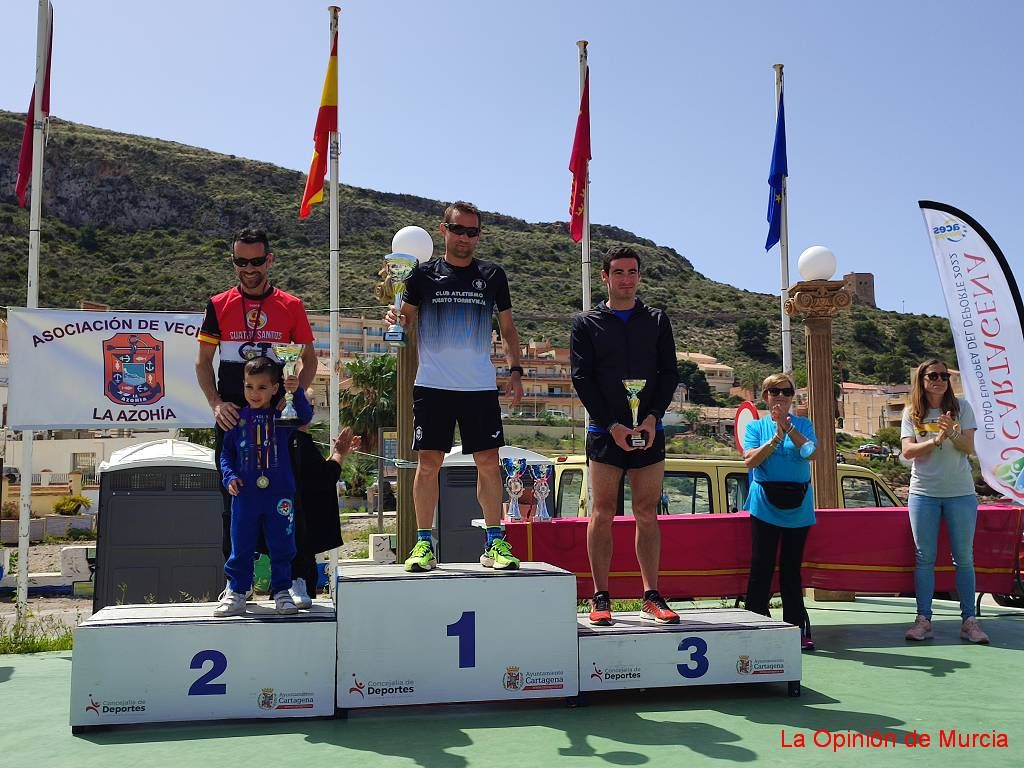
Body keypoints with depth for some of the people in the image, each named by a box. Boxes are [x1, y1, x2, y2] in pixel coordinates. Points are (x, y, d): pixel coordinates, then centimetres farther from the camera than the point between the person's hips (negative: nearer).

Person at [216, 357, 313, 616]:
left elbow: (305, 417, -14)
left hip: (279, 493, -1)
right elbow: (226, 452, 11)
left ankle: (282, 592, 17)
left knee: (281, 546, 5)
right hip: (245, 495, 1)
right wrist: (229, 476, -4)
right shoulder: (238, 418, 6)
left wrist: (296, 391, -26)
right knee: (240, 547, 7)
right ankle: (236, 593, 18)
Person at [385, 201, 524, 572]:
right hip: (433, 384, -1)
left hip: (480, 386, 1)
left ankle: (495, 543, 9)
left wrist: (515, 370, 5)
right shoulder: (424, 274, 5)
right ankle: (423, 543, 7)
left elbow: (508, 328, 15)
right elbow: (406, 318, 7)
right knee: (428, 462, -2)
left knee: (489, 462, 0)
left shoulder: (492, 276, 9)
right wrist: (394, 314, -16)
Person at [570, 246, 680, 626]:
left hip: (649, 431, 2)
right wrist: (611, 424, -12)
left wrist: (653, 417, -8)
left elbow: (669, 373, 7)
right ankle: (601, 598, 4)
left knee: (647, 514, 4)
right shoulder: (587, 323, 5)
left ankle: (651, 596, 8)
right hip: (605, 433, -2)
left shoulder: (656, 320, 11)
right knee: (603, 513, -1)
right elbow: (581, 378, -2)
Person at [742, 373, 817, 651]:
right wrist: (777, 436, -13)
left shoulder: (803, 424, 10)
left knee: (792, 568, 6)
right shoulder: (755, 426, 8)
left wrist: (788, 427, -19)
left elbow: (810, 453, -8)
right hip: (765, 505, -1)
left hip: (798, 505, 1)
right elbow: (750, 460, -7)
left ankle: (797, 629, 12)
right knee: (761, 567, -3)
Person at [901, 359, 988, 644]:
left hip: (960, 492, 0)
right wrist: (935, 440, -19)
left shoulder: (961, 407, 2)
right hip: (924, 492, 0)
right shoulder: (912, 413, 3)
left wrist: (952, 433, -22)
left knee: (964, 557, 3)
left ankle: (969, 620, 9)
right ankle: (923, 619, 7)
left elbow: (969, 447, -4)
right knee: (924, 557, 3)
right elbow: (907, 451, -6)